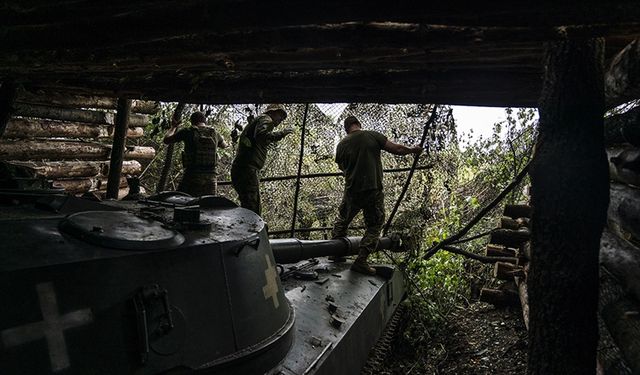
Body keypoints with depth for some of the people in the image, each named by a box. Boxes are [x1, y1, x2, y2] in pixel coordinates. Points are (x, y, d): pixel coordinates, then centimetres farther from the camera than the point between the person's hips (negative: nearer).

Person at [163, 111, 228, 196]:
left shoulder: (188, 132, -2)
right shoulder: (214, 132, 8)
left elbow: (166, 140, 9)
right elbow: (224, 145, 29)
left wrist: (173, 127, 26)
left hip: (192, 175, -3)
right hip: (211, 177, 3)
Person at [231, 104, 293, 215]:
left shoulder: (257, 120, 31)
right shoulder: (266, 119, 1)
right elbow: (260, 135, -20)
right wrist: (281, 134, -14)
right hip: (248, 168, -10)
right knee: (252, 209, -14)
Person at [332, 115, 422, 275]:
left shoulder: (342, 145, 2)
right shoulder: (373, 136, -4)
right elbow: (397, 149, -2)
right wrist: (413, 150, 16)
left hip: (352, 191, 2)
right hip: (374, 190, -2)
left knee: (342, 221, 23)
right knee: (374, 226, 11)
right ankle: (361, 261, 6)